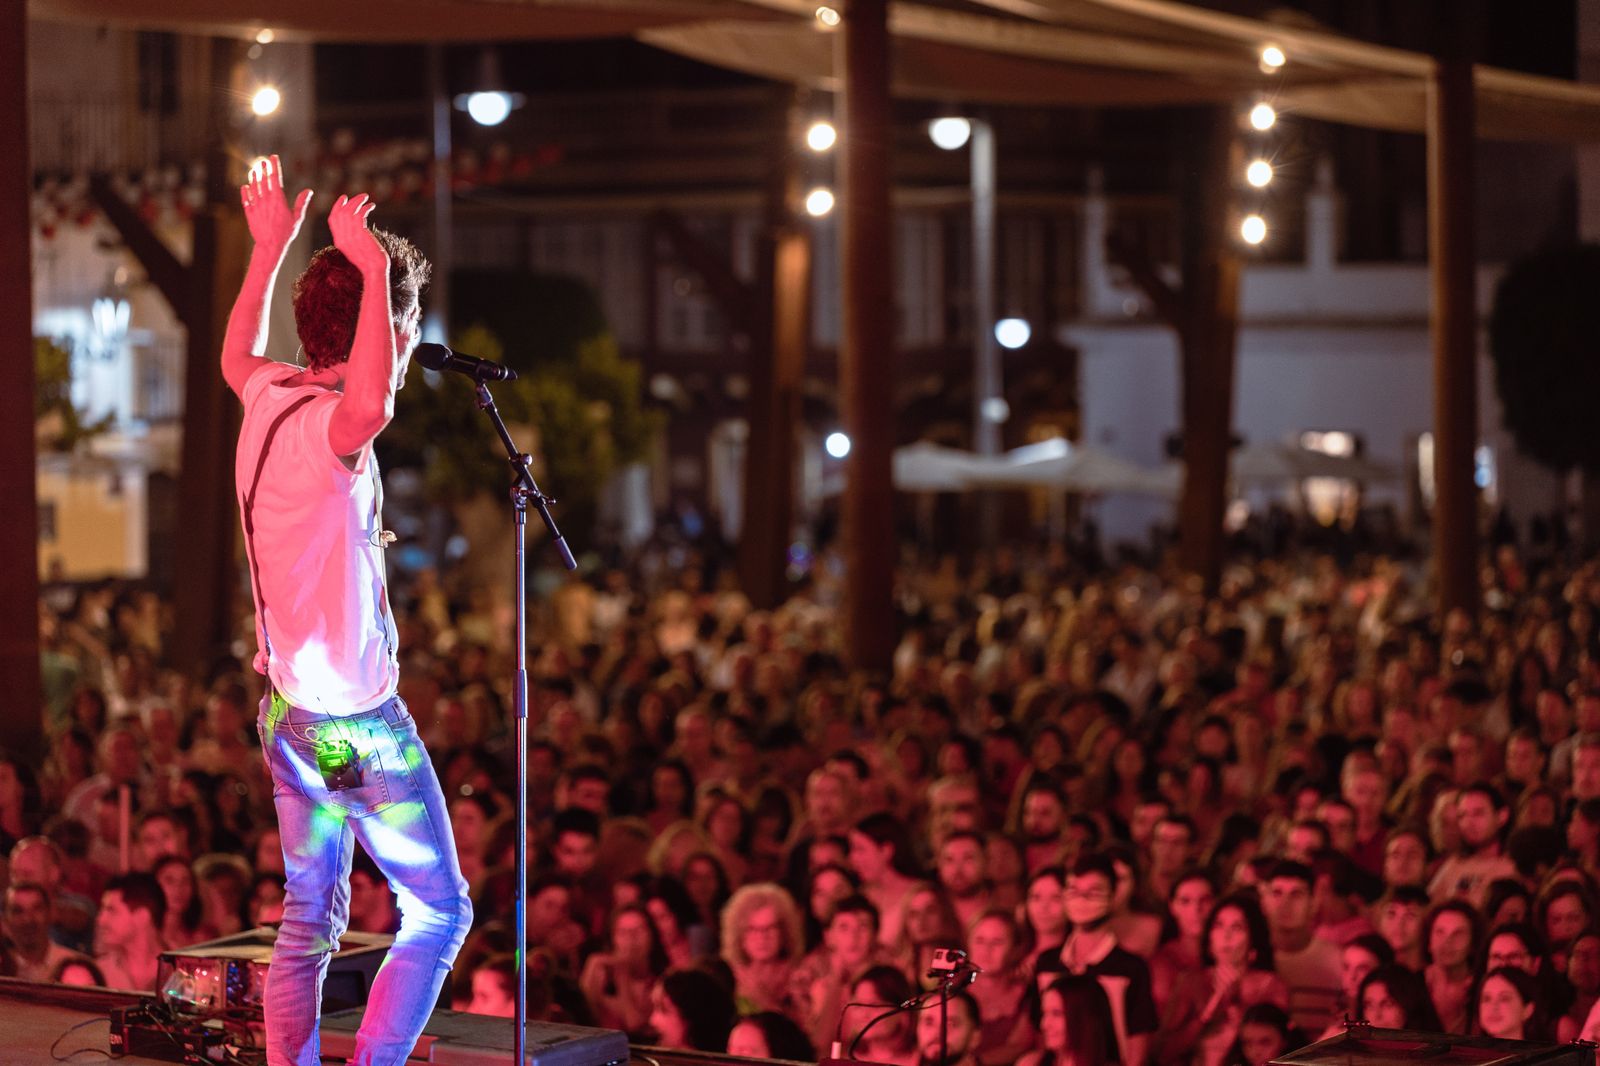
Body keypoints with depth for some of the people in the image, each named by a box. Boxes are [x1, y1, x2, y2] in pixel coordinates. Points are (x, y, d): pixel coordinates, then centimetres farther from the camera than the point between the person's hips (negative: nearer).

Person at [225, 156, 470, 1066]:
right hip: (359, 722, -8)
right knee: (440, 912, 3)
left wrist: (270, 247, 32)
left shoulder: (268, 397, 3)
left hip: (287, 711, 8)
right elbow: (372, 407, -49)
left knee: (309, 922, 14)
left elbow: (237, 352, 29)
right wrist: (375, 269, -46)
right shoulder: (327, 424, -22)